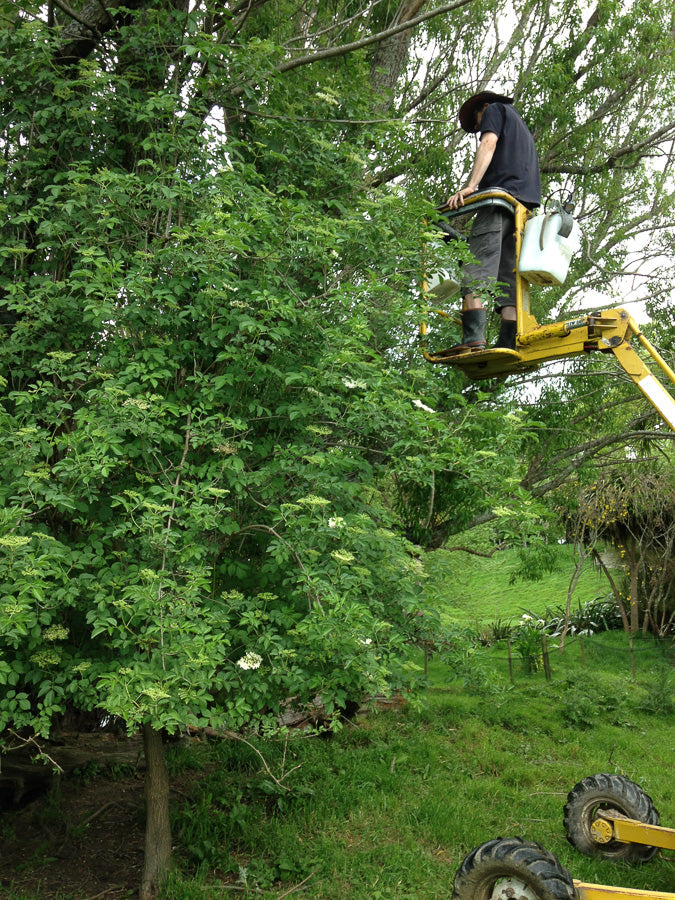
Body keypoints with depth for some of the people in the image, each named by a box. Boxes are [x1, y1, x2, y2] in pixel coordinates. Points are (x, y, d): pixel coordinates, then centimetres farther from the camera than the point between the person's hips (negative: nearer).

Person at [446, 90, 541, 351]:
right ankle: (509, 342, -15)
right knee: (510, 272, -2)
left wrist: (470, 186, -15)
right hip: (525, 205, 8)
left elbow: (489, 144, -2)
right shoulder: (524, 131, 41)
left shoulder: (495, 110, 18)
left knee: (477, 264, -19)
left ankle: (474, 335, -34)